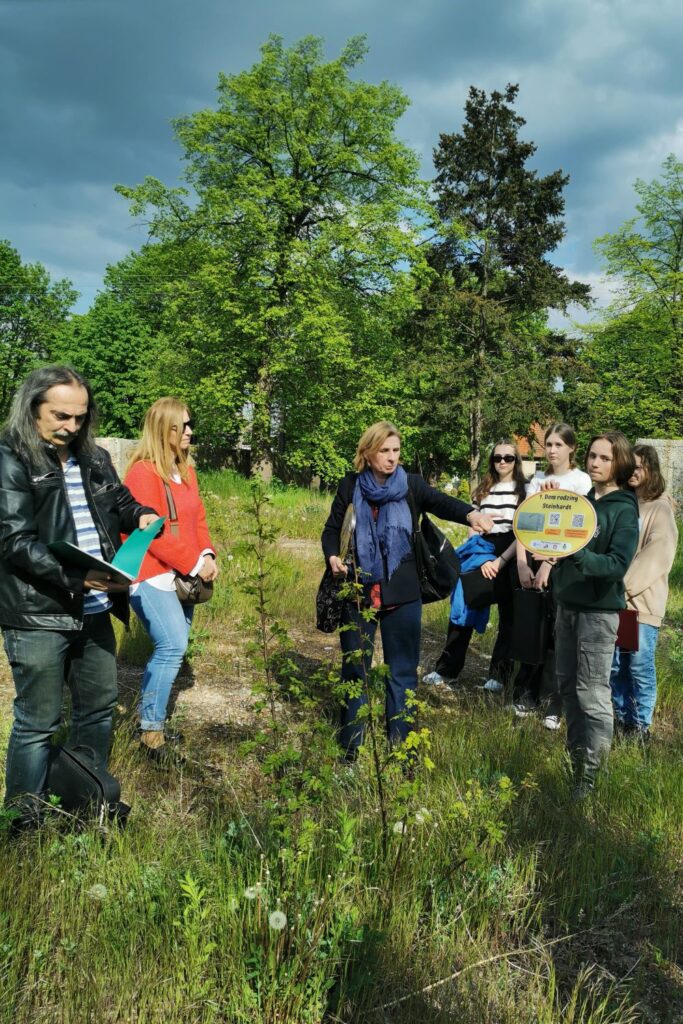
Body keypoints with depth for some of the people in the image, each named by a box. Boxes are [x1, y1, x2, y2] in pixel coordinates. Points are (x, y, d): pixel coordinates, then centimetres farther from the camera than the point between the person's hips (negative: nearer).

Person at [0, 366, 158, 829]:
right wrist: (76, 576, -29)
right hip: (38, 616, -6)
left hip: (94, 612, 7)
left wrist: (142, 515, -1)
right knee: (37, 722, 7)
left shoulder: (95, 458, 9)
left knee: (99, 708, 18)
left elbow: (121, 501, 23)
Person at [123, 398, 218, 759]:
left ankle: (152, 718, 24)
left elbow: (198, 518, 15)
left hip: (181, 575, 8)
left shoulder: (186, 471, 14)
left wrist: (207, 554, -3)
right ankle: (151, 727, -1)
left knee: (170, 648, 9)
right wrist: (193, 563, -16)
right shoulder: (143, 471, -12)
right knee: (173, 646, -16)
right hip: (151, 574, -8)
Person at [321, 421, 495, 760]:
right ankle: (349, 748, 26)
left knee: (403, 672, 7)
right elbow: (332, 529, 6)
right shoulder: (350, 486, -1)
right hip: (358, 591, 1)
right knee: (355, 669, 11)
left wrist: (470, 513, -42)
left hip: (402, 594, 0)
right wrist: (332, 556, -14)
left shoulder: (411, 485, -4)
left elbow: (441, 502, -21)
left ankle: (401, 749, 21)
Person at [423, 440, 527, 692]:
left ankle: (499, 675, 15)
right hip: (482, 557, 3)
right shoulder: (482, 490, 10)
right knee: (462, 611, 1)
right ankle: (447, 669, 11)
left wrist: (501, 561, -14)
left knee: (508, 617, 6)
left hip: (510, 560, -3)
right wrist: (483, 560, -7)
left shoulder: (525, 490, 0)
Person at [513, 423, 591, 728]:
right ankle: (527, 694, 17)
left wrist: (549, 564, -17)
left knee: (556, 633, -1)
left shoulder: (581, 480, -2)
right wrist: (522, 564, -6)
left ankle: (553, 703, 8)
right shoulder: (537, 480, 11)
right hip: (533, 559, 4)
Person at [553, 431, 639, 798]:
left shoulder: (624, 510, -9)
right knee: (568, 684, 14)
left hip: (599, 609, -6)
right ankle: (576, 754, 29)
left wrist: (578, 554, -35)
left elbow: (618, 564, -19)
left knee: (592, 692, -3)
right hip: (567, 603, 6)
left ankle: (591, 772, 6)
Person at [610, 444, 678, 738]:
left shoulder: (660, 509, -4)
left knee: (640, 666, 1)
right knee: (615, 665, 10)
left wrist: (624, 585, -16)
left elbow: (656, 555, -13)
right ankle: (622, 719, 25)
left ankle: (640, 726, 15)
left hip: (642, 601, -5)